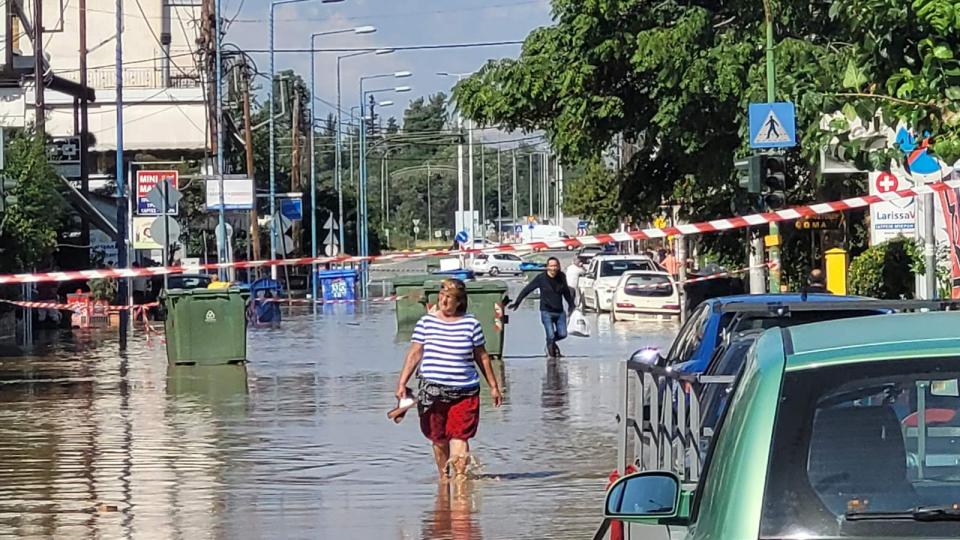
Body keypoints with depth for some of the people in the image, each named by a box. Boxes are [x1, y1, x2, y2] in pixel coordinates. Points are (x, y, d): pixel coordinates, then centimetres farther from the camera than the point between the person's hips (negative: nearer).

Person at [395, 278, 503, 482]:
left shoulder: (471, 324, 4)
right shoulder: (426, 322, 5)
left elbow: (481, 357, 10)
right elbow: (414, 354, 5)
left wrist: (493, 386, 12)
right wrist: (402, 383, -2)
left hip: (465, 391, -1)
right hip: (432, 390, 1)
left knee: (460, 435, -12)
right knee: (439, 438, 9)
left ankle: (460, 474, -17)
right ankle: (443, 477, 22)